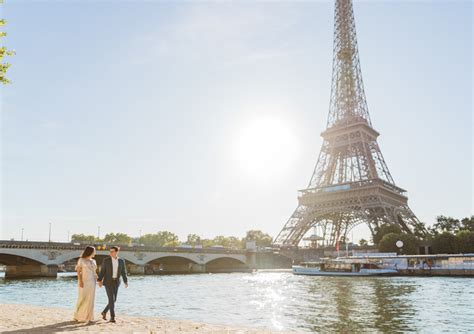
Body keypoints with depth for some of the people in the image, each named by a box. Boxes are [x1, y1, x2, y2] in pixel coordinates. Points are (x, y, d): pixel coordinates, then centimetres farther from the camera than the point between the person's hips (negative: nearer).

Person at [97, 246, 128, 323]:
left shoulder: (121, 261, 2)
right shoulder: (106, 260, -5)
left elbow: (123, 273, 5)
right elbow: (102, 271, -5)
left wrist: (126, 282, -4)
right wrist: (99, 280, -16)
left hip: (116, 282, 4)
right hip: (108, 282, -4)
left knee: (113, 300, 6)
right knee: (111, 299, -14)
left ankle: (104, 312, 31)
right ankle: (112, 317, -6)